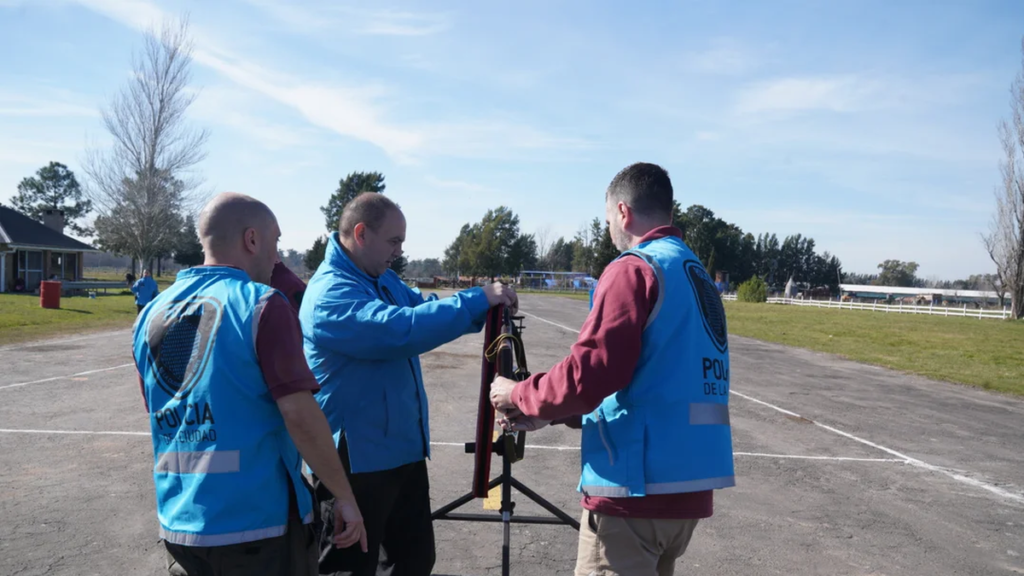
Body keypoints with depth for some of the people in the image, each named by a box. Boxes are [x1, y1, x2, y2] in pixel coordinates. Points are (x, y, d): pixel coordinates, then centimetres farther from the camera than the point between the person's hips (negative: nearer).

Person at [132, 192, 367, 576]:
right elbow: (299, 413, -20)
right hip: (258, 522, -6)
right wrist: (345, 497, -11)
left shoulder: (152, 314, 5)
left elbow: (160, 413, 15)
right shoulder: (262, 305, -14)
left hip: (178, 523, 6)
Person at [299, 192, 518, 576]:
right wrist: (478, 300, -26)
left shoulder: (382, 278, 8)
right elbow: (403, 329, -34)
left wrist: (485, 307, -4)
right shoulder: (331, 293, -22)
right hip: (357, 460, -9)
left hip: (404, 450, 9)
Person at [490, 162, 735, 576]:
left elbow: (588, 374, -20)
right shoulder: (699, 276, 14)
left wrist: (519, 396, -2)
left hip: (637, 486, -8)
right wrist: (553, 414, 16)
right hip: (686, 484, 8)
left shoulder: (635, 268, -11)